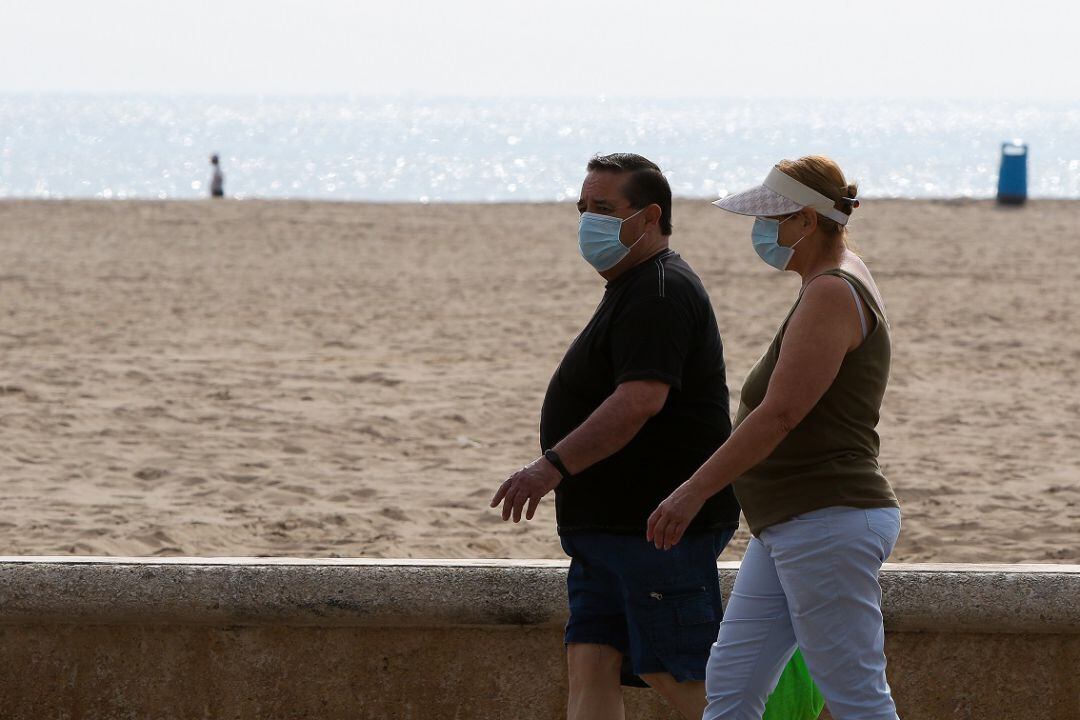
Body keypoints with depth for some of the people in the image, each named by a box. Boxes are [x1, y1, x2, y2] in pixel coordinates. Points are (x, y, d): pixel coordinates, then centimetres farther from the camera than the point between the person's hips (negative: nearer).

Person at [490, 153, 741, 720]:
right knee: (591, 666, 1)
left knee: (676, 674, -8)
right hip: (610, 525, 11)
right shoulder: (634, 289, 21)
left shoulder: (660, 294, -14)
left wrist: (554, 465, -32)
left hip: (660, 523, -11)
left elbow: (641, 399, -27)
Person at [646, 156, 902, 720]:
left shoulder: (831, 294, -16)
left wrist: (694, 491, -21)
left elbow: (781, 413, -23)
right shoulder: (839, 284, 16)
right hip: (787, 530, 11)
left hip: (829, 522, -11)